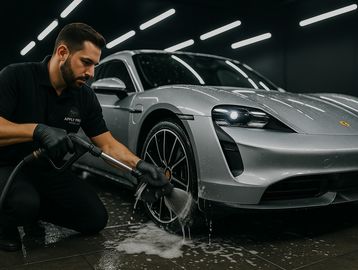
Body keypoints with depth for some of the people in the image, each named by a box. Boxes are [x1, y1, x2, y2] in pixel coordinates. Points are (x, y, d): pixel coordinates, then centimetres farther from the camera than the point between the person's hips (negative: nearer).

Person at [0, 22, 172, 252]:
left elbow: (108, 143, -3)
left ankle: (35, 210, 18)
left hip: (51, 170, 5)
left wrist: (139, 164, -19)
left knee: (96, 220, -3)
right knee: (25, 203, -37)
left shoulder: (85, 97, -4)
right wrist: (38, 130, -41)